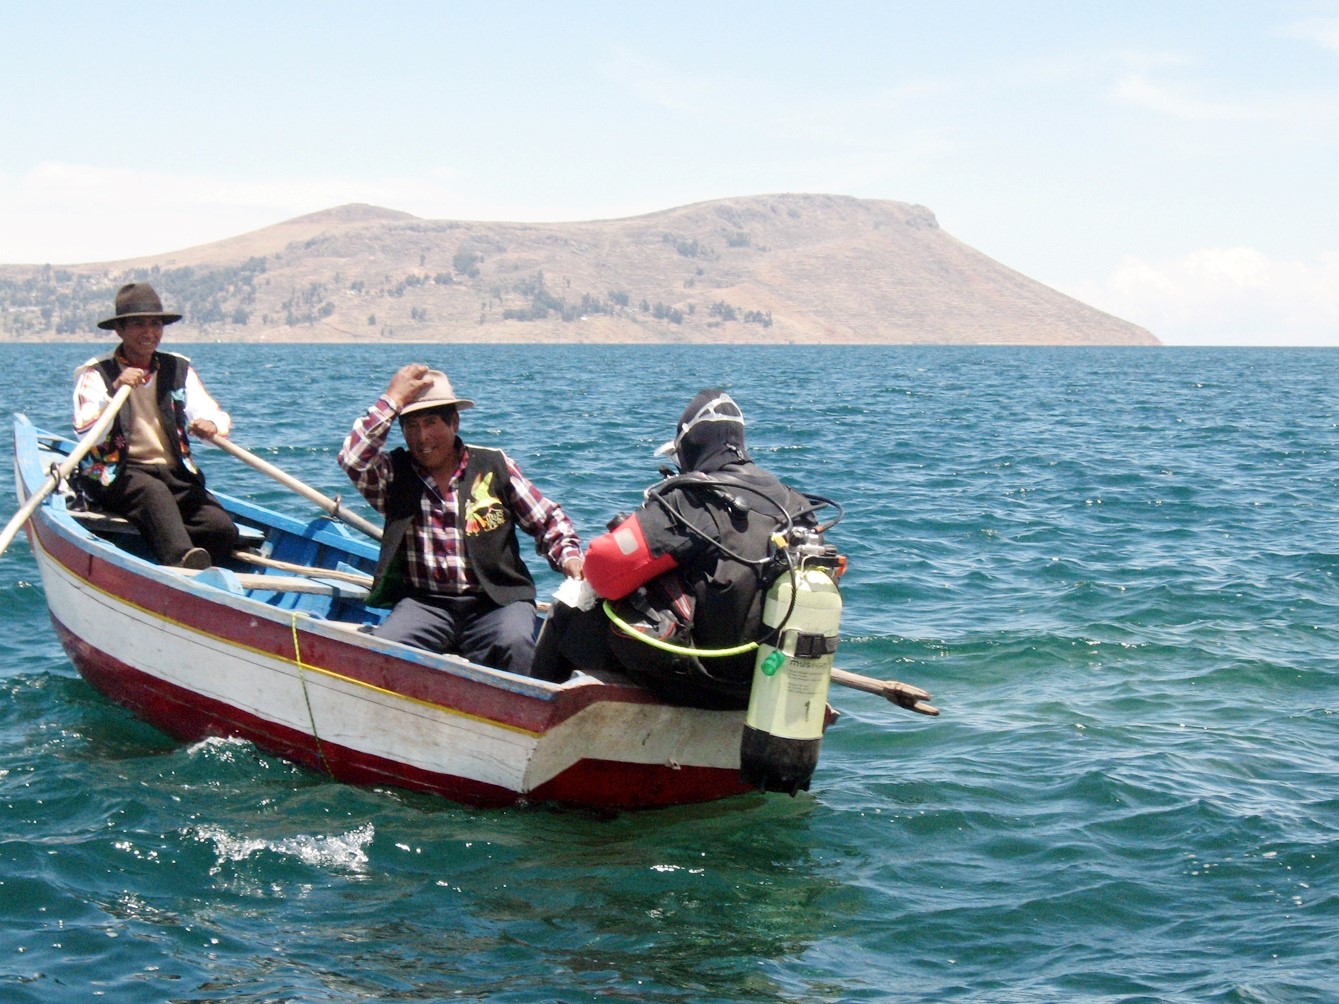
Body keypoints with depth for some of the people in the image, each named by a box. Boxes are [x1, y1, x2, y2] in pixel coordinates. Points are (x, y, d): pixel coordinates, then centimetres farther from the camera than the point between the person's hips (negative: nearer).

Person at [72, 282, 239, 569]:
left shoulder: (179, 370, 13)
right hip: (116, 475, -5)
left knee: (222, 528, -22)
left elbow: (218, 416, 2)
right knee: (154, 491, -40)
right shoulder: (96, 373, 1)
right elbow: (87, 434, -14)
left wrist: (211, 425, -23)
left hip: (174, 475, 5)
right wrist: (115, 390, -27)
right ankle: (183, 560, -63)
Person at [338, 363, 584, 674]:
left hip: (497, 601, 0)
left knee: (515, 645, -34)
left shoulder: (495, 466, 11)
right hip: (424, 603, 0)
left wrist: (570, 558, -5)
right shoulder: (393, 473, 10)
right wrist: (393, 398, -5)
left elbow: (548, 520, 15)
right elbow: (352, 459, -11)